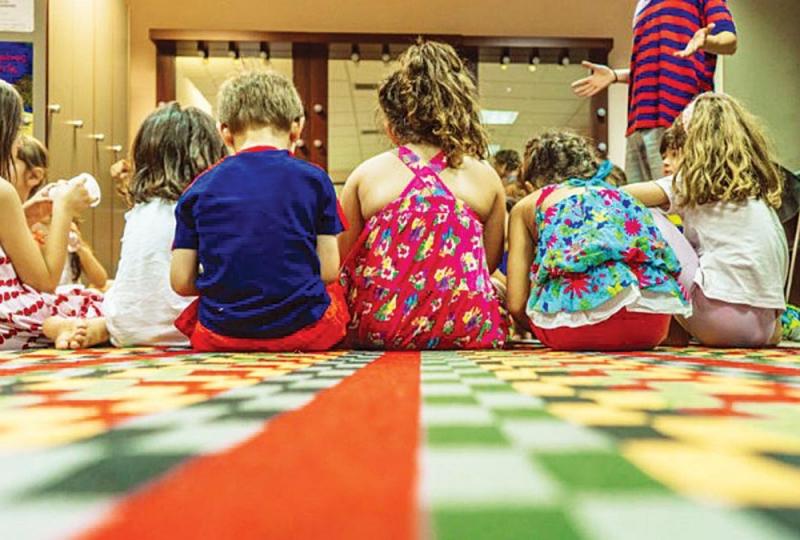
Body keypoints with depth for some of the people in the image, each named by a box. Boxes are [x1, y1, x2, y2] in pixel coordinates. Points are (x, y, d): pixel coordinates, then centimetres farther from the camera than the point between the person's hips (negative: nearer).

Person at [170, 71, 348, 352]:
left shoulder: (199, 188, 2)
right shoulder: (313, 179, -1)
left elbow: (182, 282, 1)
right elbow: (328, 272, -1)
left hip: (221, 335, 2)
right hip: (303, 333, -1)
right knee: (336, 291, 28)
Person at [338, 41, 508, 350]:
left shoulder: (365, 175, -1)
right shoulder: (487, 179, 3)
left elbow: (343, 261, 7)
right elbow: (490, 263, 12)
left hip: (378, 331, 0)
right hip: (467, 332, 1)